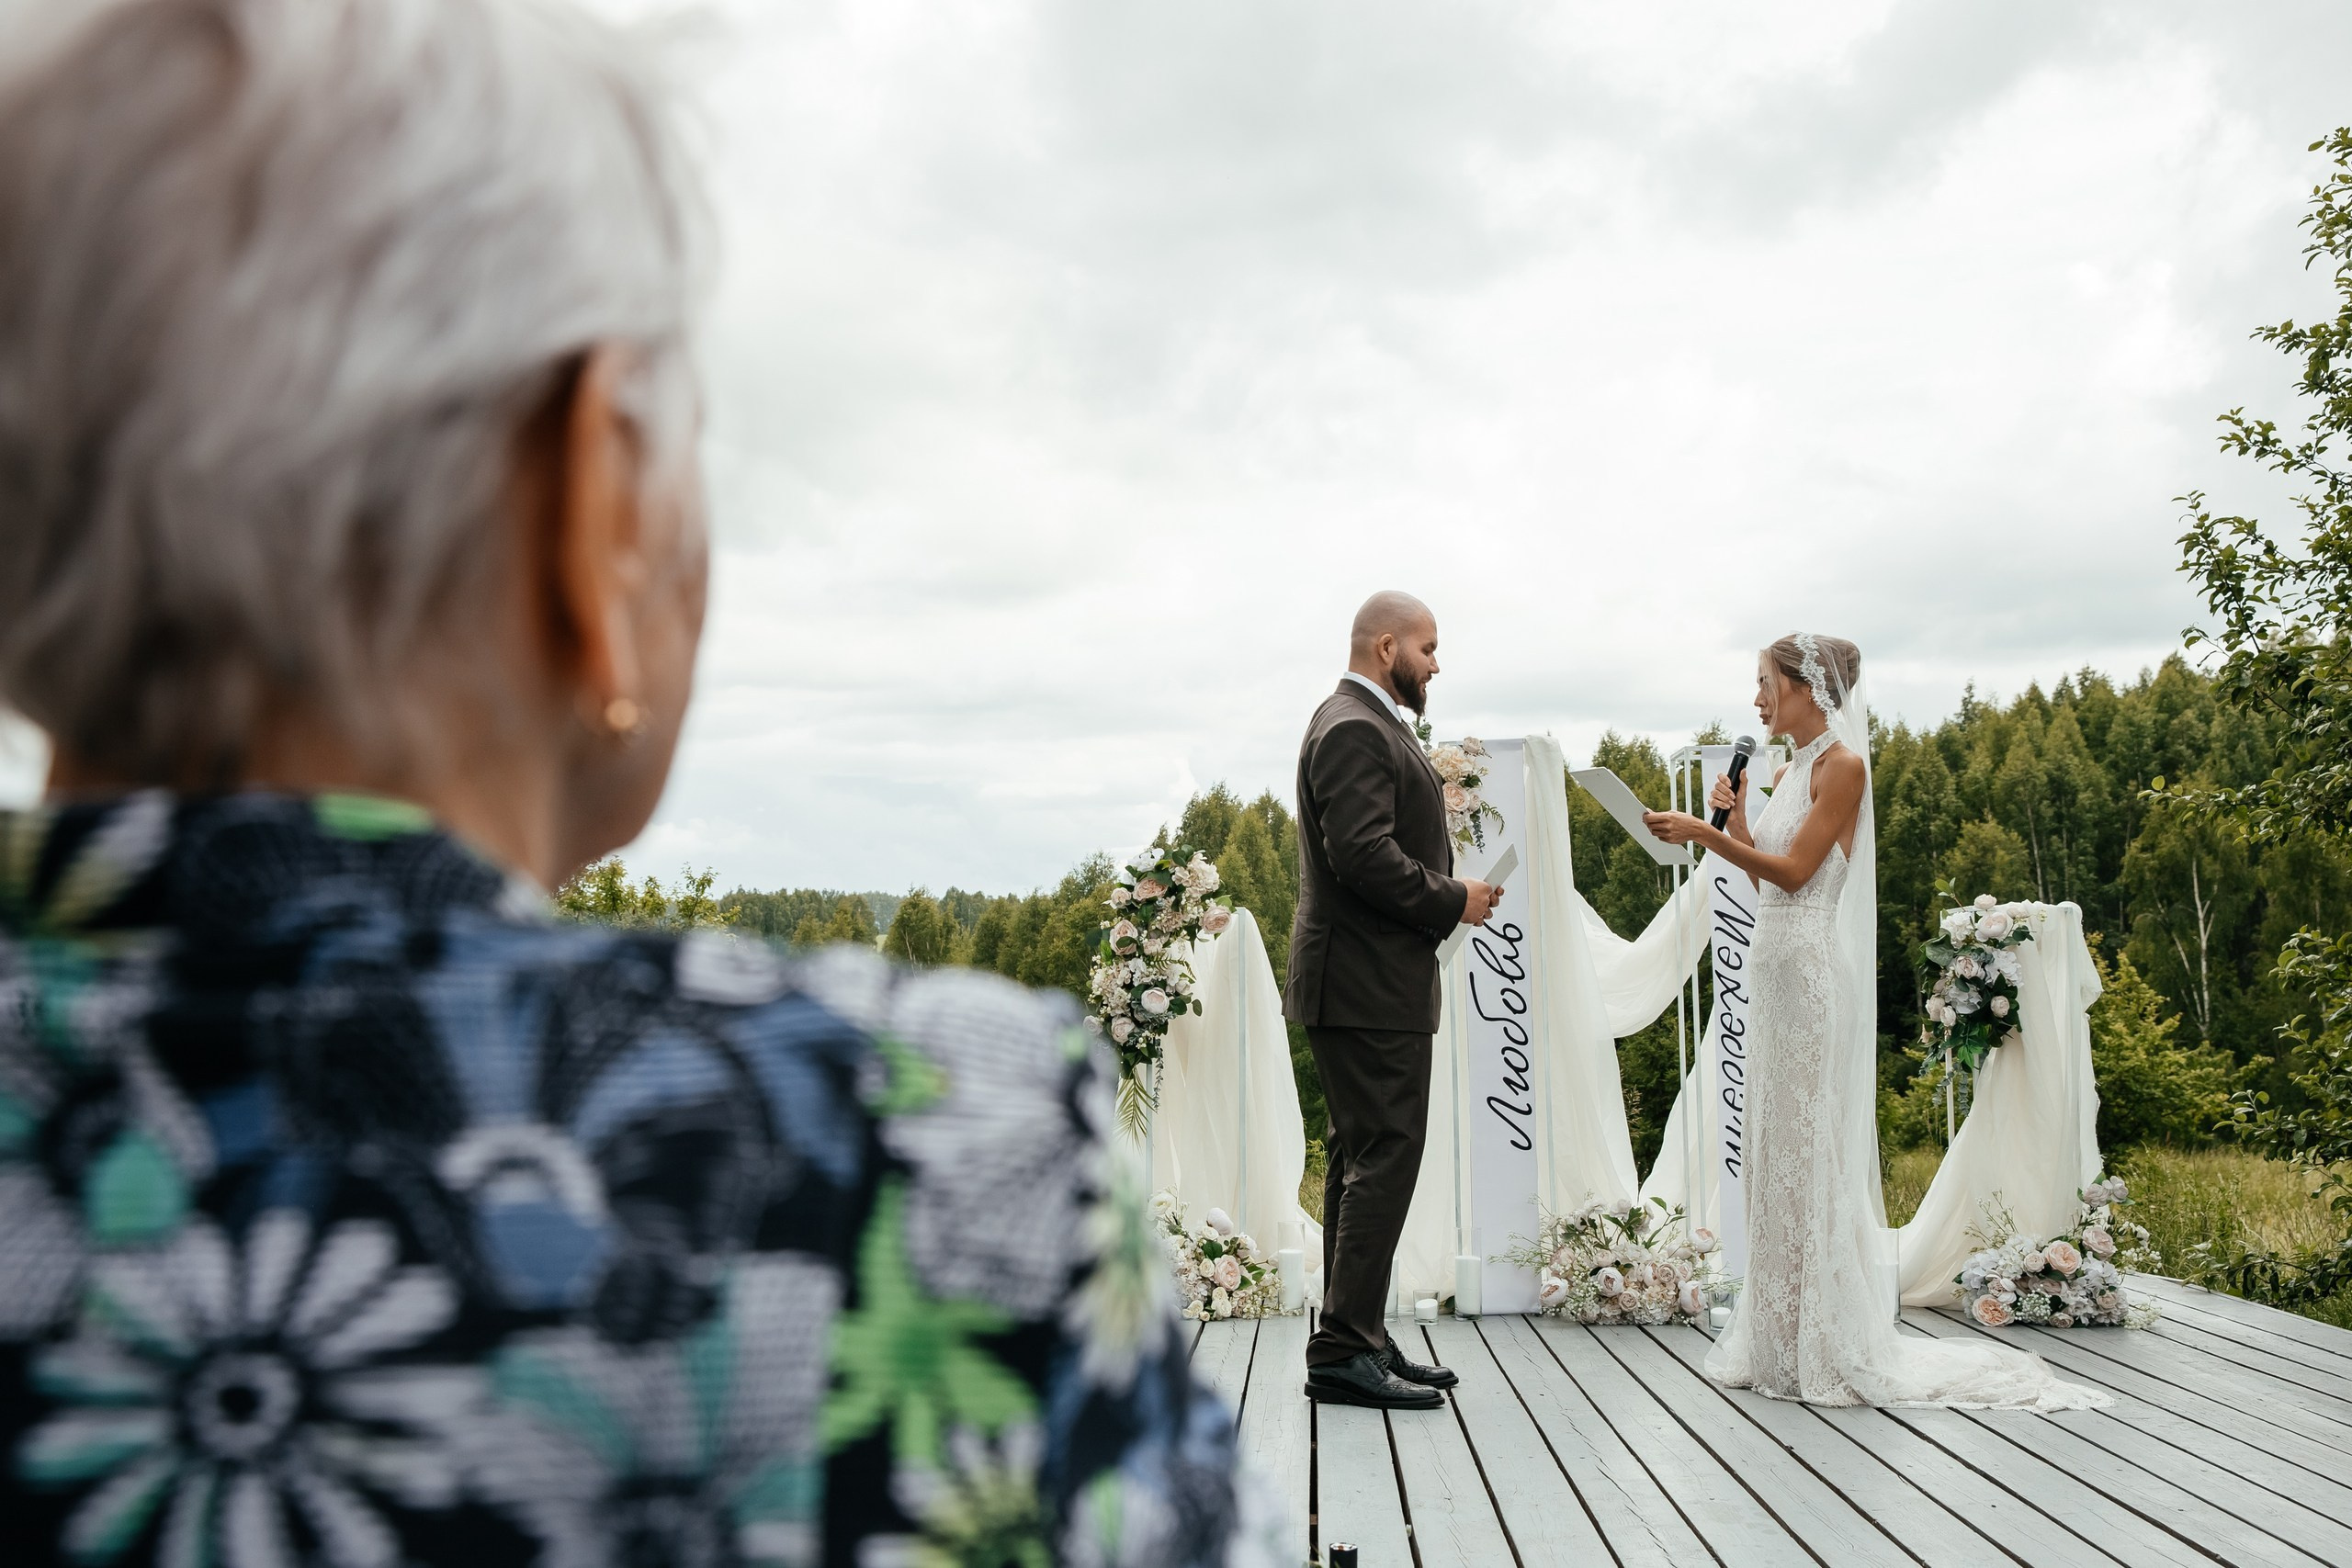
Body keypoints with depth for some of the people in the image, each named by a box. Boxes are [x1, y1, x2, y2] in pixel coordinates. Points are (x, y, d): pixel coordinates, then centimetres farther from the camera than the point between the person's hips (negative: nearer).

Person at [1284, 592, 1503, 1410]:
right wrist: (1453, 901, -14)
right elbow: (1363, 854, -25)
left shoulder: (1366, 724, 19)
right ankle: (1345, 1352, -6)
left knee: (1361, 1158, 12)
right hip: (1368, 984, -11)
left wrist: (1448, 891, 9)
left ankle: (1356, 1340, 19)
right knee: (1385, 1156, -10)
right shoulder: (1355, 730, -15)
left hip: (1368, 982, 11)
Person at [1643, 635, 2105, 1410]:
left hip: (1812, 972, -9)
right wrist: (1736, 817, 8)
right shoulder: (1791, 771, 16)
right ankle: (1783, 1341, 16)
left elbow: (1795, 871, -15)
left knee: (1812, 1144, -5)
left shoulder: (1842, 765, -9)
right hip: (1774, 966, 9)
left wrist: (1706, 834, -19)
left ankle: (1833, 1347, 4)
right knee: (1777, 1144, 9)